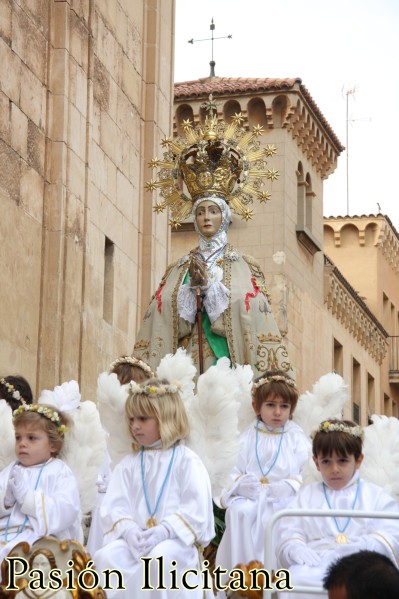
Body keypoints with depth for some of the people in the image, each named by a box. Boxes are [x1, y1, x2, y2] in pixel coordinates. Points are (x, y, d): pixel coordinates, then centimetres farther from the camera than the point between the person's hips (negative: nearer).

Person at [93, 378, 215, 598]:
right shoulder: (128, 464, 15)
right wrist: (128, 530, -15)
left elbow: (196, 507, -8)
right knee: (106, 555, -24)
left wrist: (163, 531, -20)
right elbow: (114, 506, 6)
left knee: (161, 556, -36)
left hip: (175, 538, -4)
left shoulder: (186, 460, 2)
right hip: (135, 538, 4)